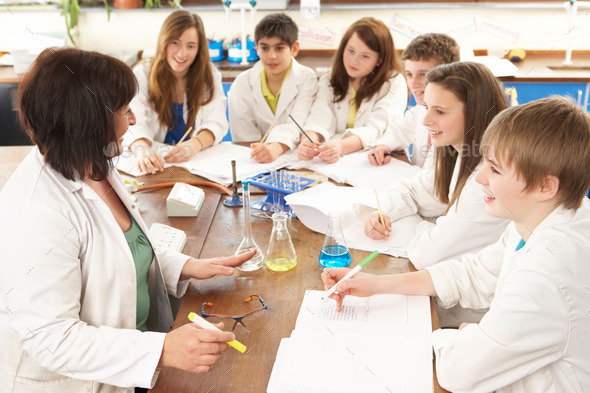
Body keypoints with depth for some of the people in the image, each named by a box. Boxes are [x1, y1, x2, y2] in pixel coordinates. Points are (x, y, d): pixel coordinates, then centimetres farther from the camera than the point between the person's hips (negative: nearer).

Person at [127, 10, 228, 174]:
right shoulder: (143, 75, 0)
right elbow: (135, 123, -14)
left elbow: (216, 123, -7)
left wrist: (196, 144, -30)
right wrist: (142, 149, -37)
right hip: (156, 164, -1)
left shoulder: (209, 76, 4)